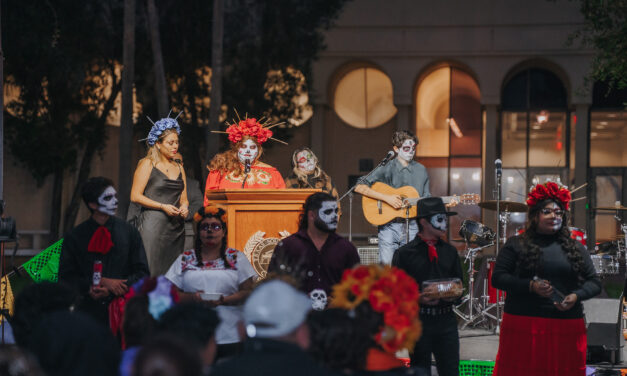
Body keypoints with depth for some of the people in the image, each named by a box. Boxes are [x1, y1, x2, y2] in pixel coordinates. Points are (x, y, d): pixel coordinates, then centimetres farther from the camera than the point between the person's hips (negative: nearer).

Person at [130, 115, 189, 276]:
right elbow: (135, 196, -6)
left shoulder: (179, 167, 17)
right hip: (153, 224, -6)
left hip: (176, 226, 6)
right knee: (152, 270, -10)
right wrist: (163, 206, -13)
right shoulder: (147, 164, 0)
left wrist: (184, 207, -2)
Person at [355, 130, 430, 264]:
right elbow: (359, 188, -10)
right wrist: (387, 198, -16)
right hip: (389, 225, -3)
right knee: (386, 265, -11)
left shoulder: (421, 170, 11)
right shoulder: (387, 169, -1)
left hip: (412, 227, 3)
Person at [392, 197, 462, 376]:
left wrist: (455, 292, -5)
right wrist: (419, 298, -17)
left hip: (446, 319, 3)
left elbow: (458, 284, 18)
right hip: (418, 319, -3)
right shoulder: (405, 253, -1)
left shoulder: (450, 252, 14)